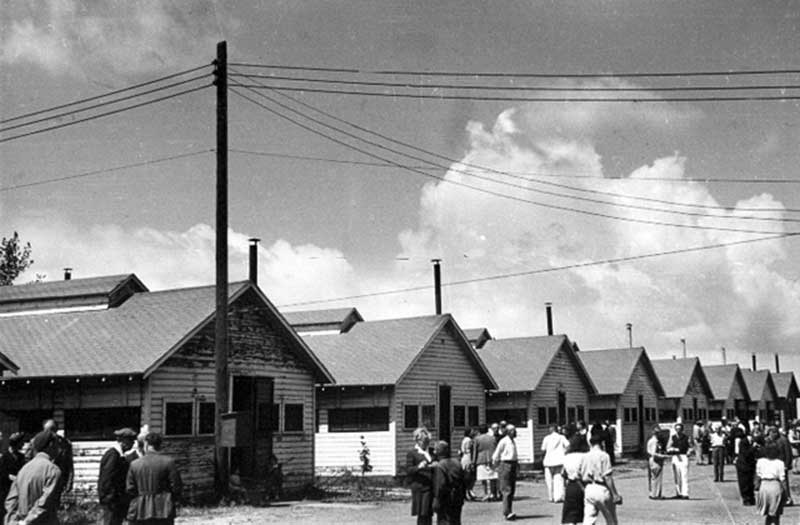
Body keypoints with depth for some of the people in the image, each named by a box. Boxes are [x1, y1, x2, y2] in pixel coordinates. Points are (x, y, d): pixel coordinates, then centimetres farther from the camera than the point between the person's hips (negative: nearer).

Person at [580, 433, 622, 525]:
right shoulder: (603, 456, -9)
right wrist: (615, 494, -11)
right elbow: (607, 477, -14)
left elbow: (581, 477, 8)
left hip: (588, 489, 5)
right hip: (601, 489, -5)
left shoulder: (585, 456, 9)